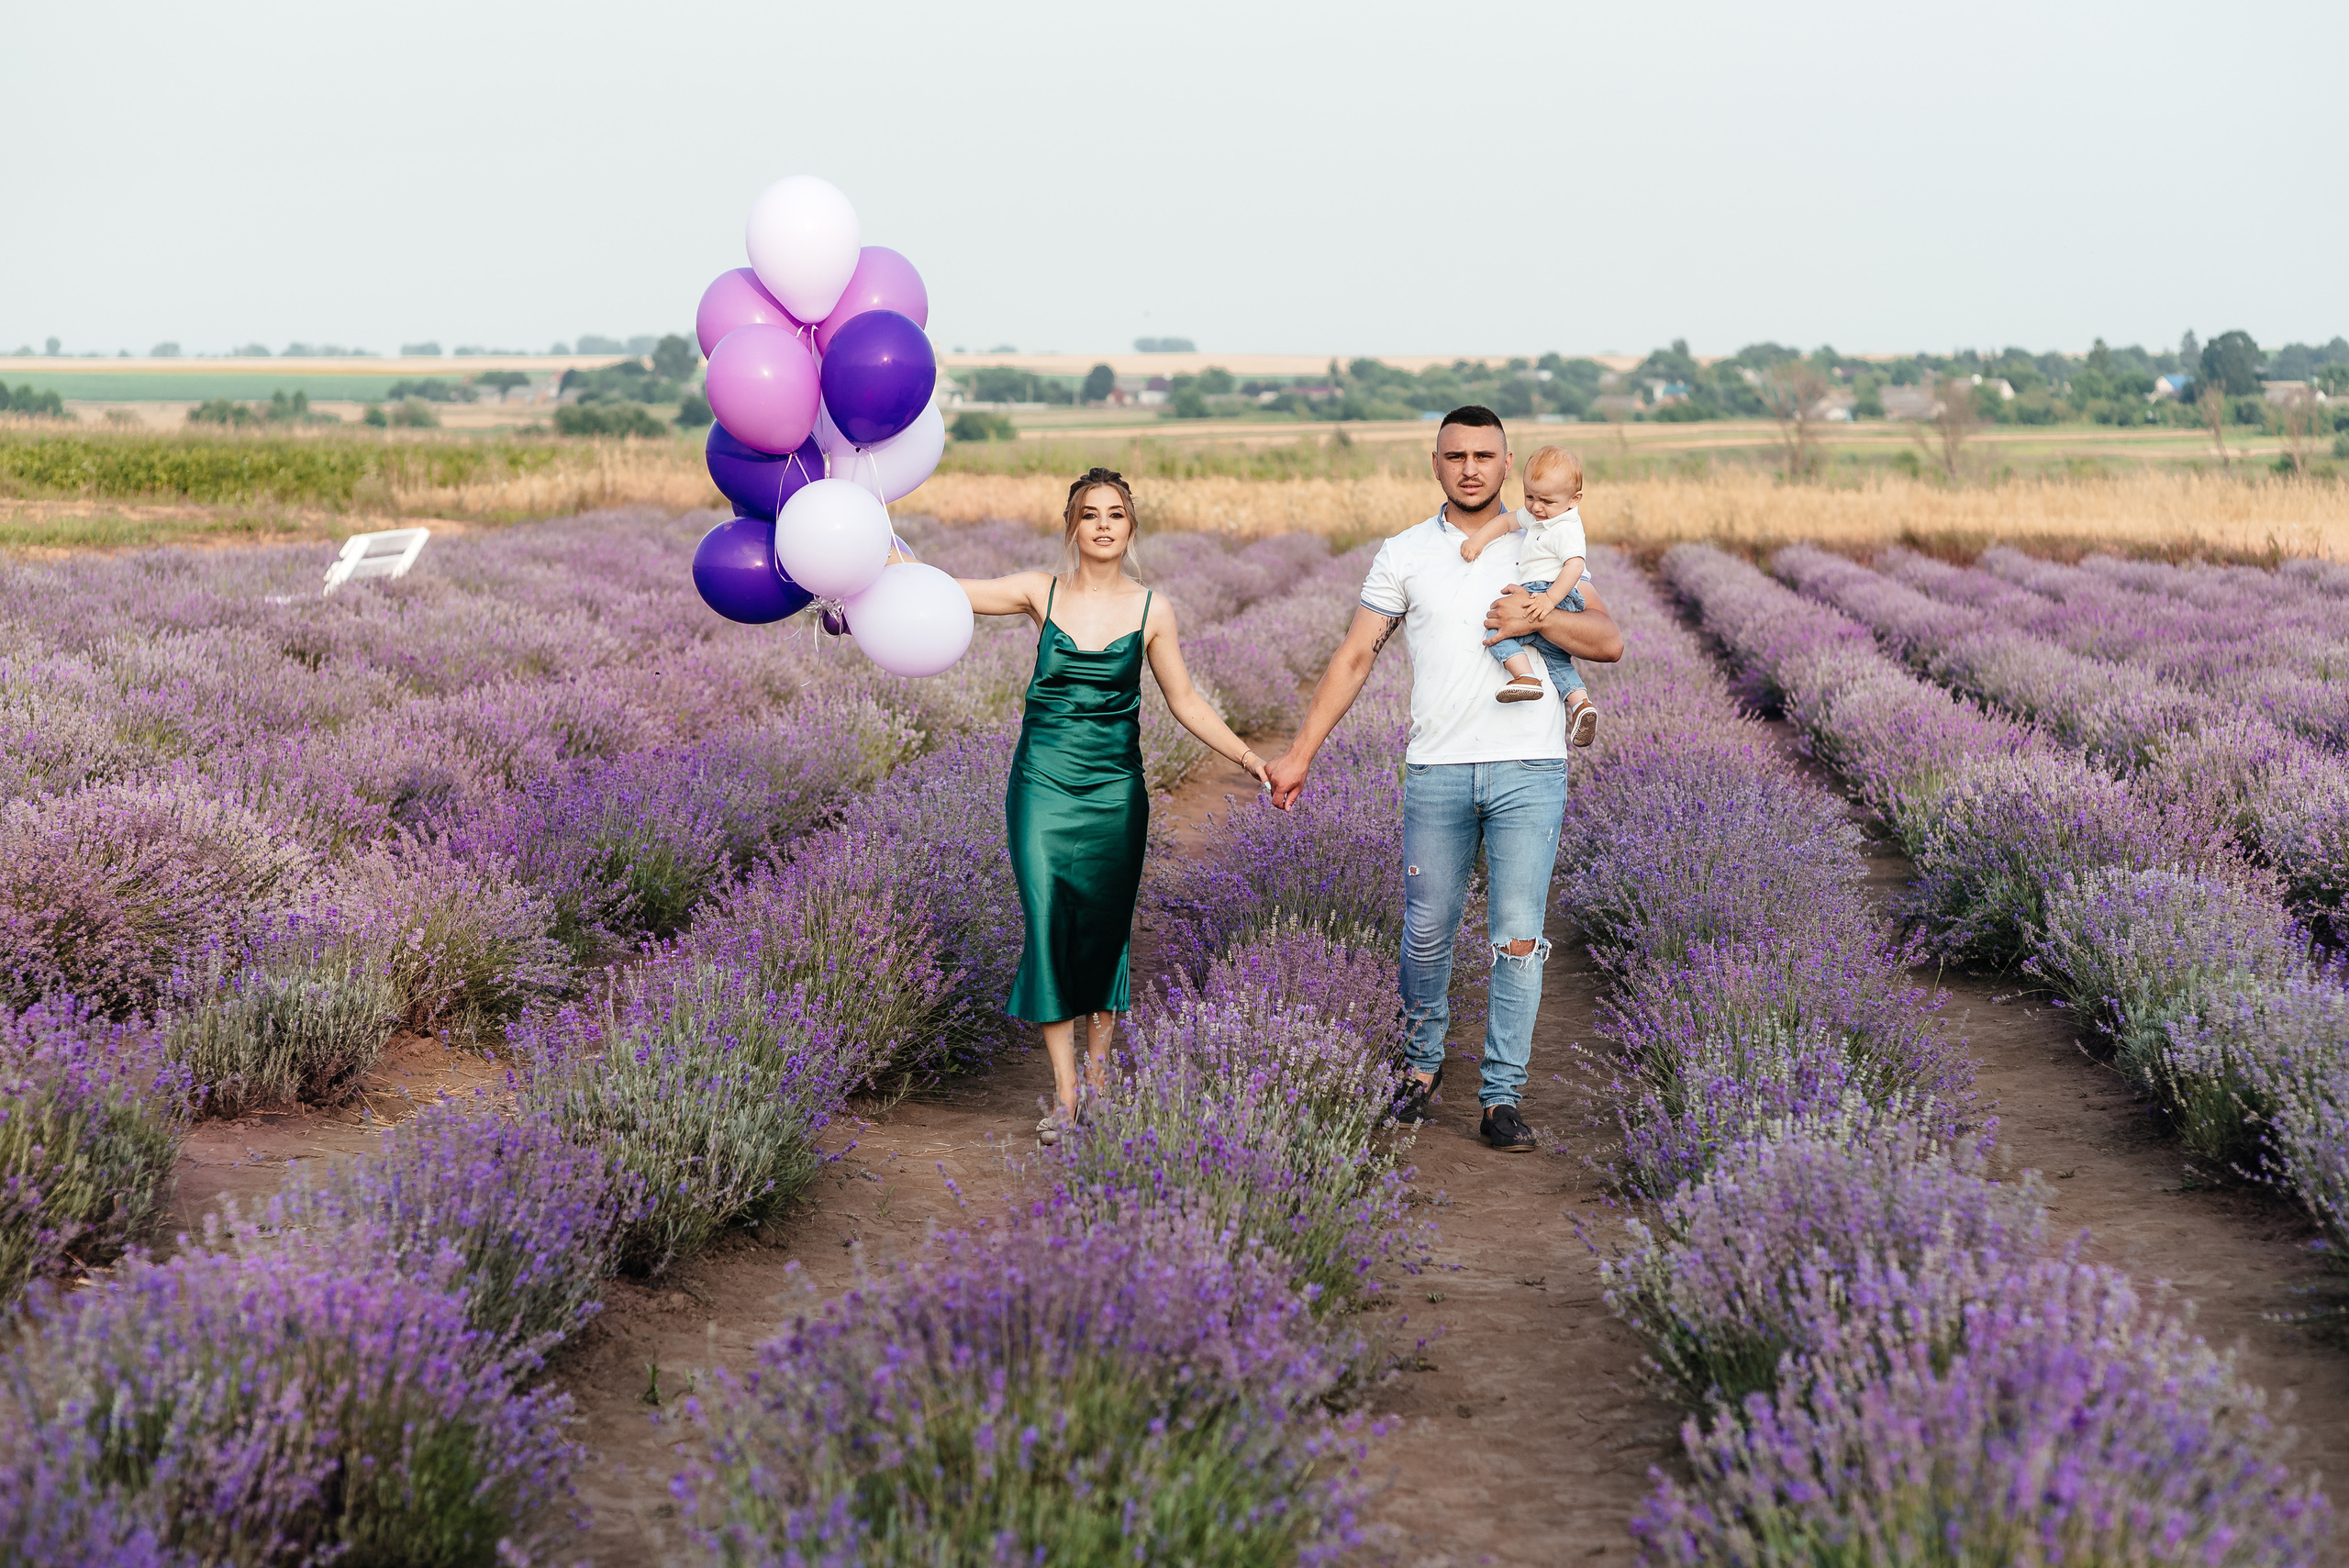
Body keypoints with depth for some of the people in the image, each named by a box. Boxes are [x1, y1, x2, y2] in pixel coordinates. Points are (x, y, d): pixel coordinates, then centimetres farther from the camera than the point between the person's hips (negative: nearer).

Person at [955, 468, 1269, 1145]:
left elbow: (1184, 701, 9)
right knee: (1049, 928, -6)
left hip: (1113, 787, 0)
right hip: (1044, 782, 0)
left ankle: (1099, 1070, 22)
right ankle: (1064, 1094, -2)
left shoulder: (1151, 610, 1)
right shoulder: (1041, 593, 0)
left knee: (1104, 932, 5)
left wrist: (1248, 758, 4)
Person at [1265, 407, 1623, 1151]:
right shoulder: (1404, 554, 7)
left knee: (1517, 938, -4)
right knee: (1427, 932, 6)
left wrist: (1537, 619, -15)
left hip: (1529, 768, -1)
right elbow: (1355, 657, 7)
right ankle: (1424, 1061, 30)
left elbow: (1609, 643, 2)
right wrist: (1300, 753, 2)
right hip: (1437, 771, 1)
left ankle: (1502, 1097, 5)